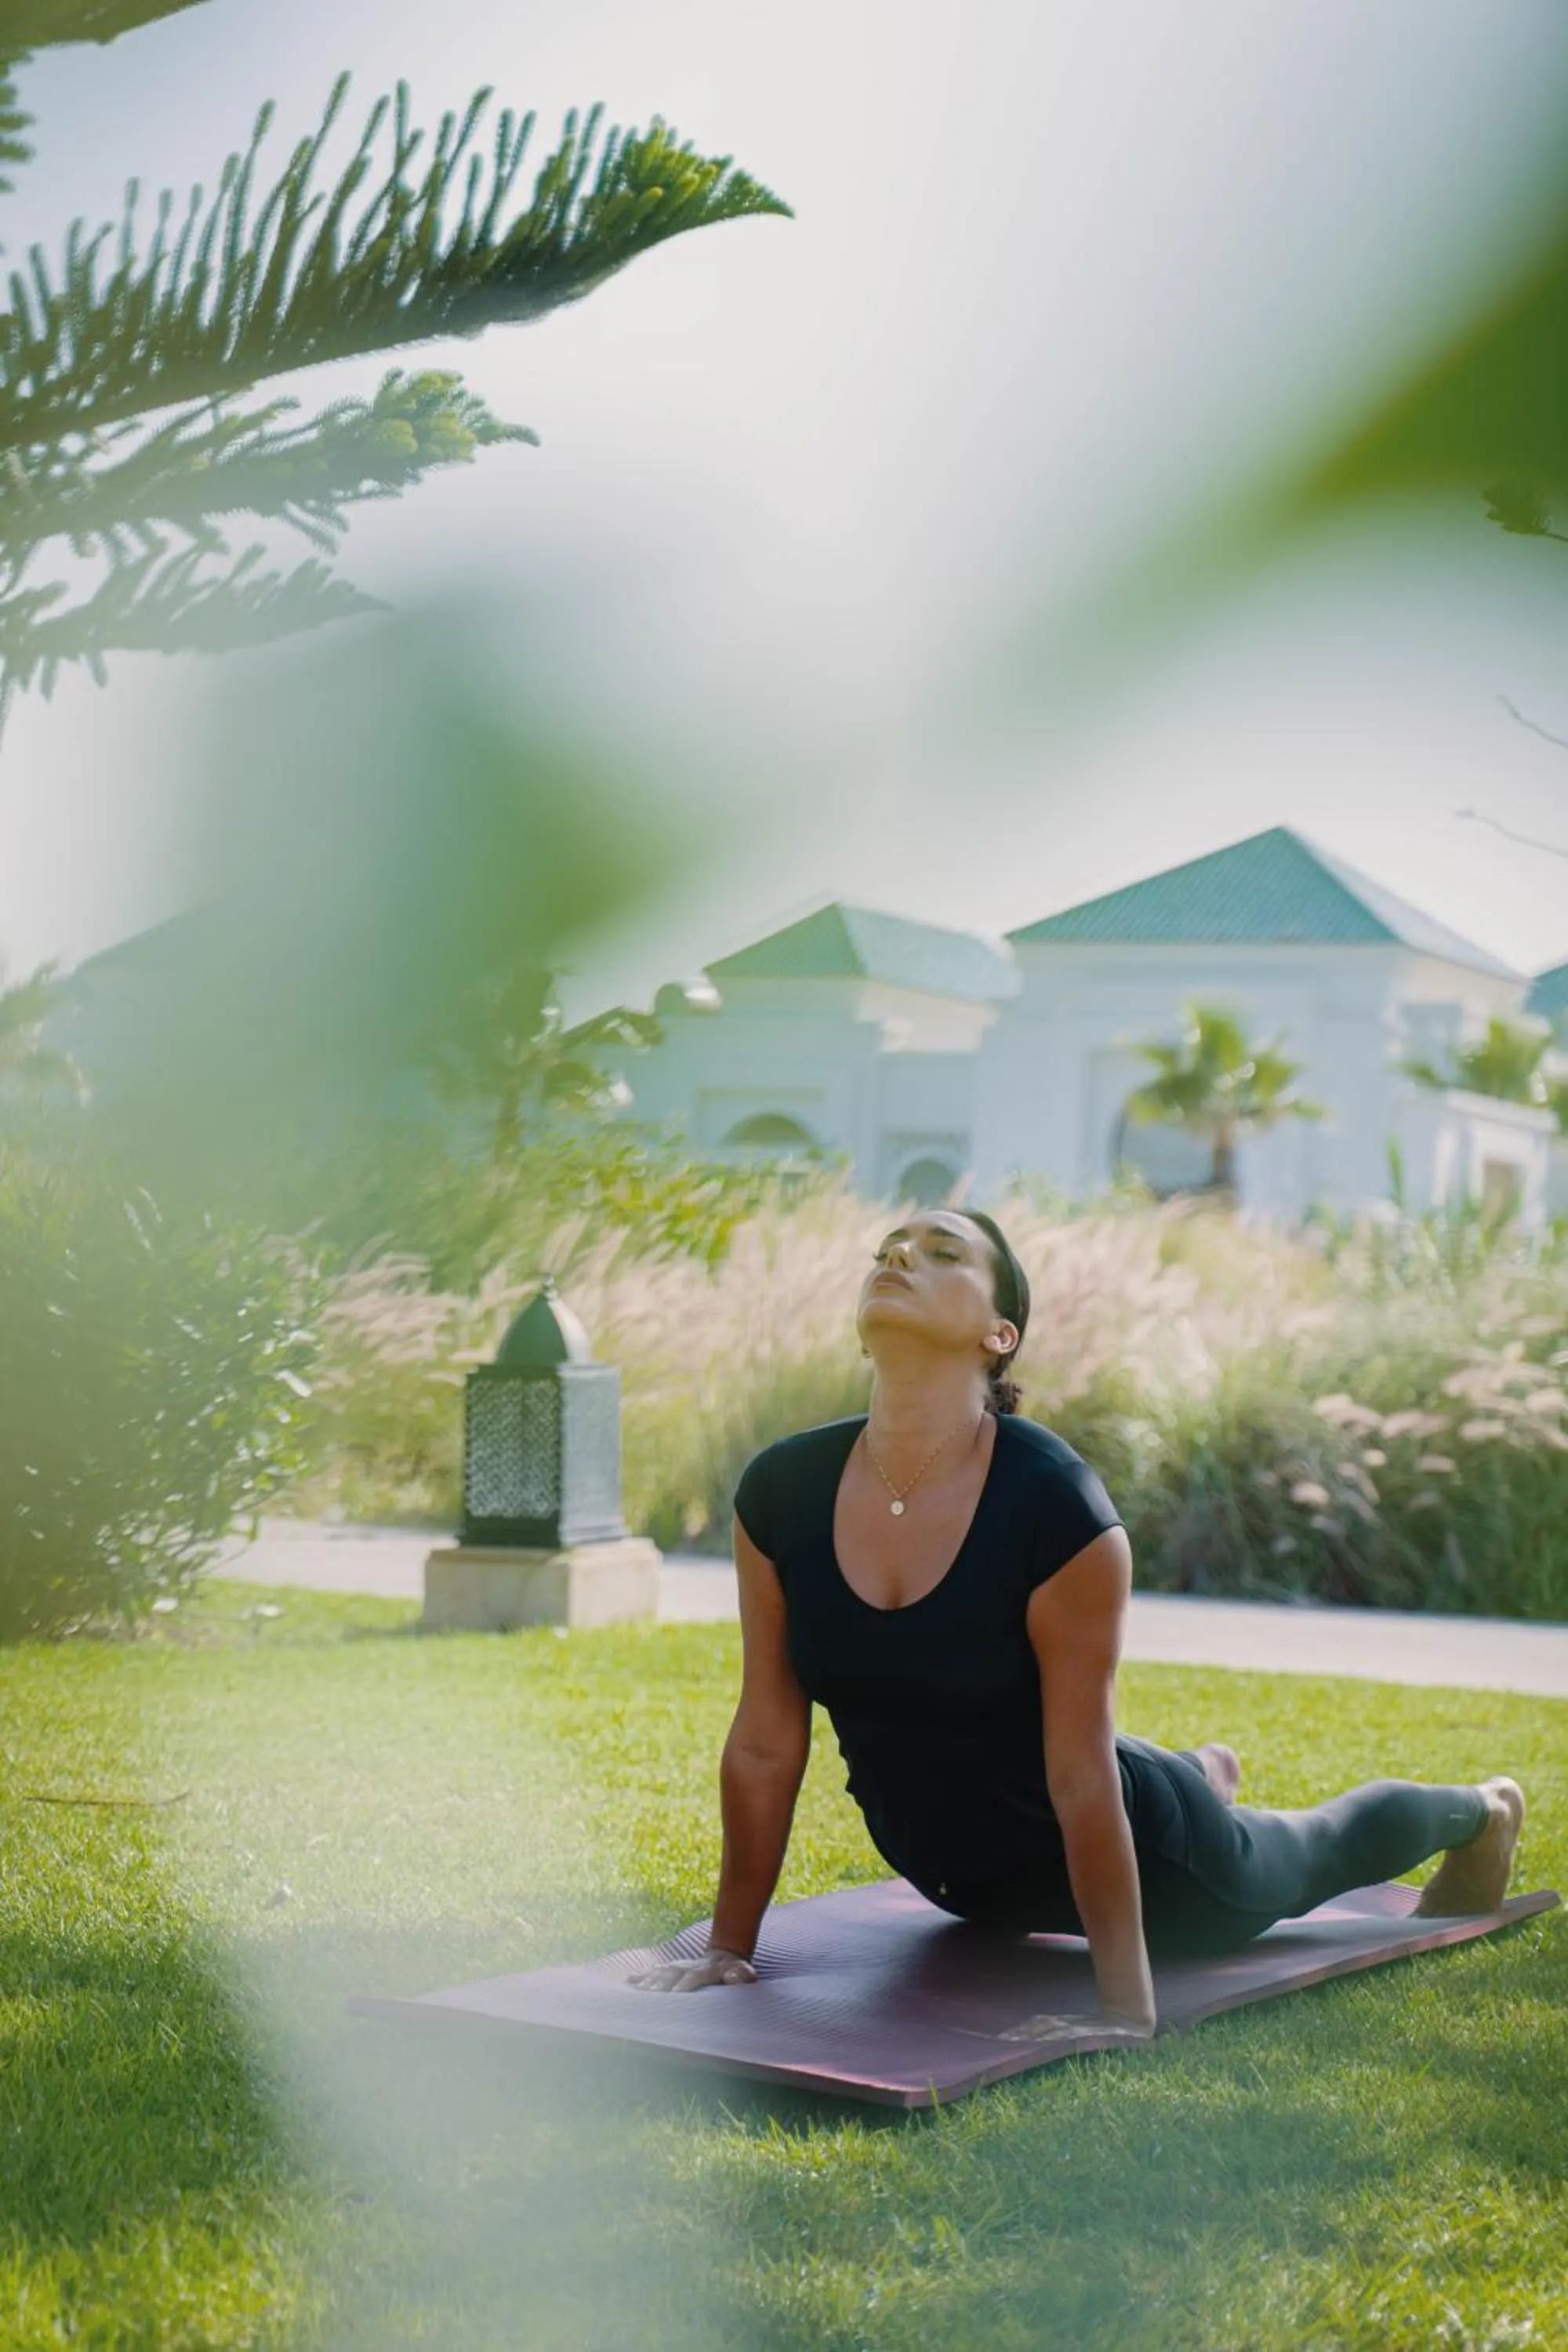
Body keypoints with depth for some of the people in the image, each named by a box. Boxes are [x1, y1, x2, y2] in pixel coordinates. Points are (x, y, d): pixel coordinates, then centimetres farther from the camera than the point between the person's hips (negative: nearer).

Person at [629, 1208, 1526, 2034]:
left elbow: (1083, 1777, -30)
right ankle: (1203, 1778, 67)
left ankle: (1474, 1811, 58)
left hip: (1124, 1849, -4)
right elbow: (766, 1744, -12)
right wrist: (729, 1948, -6)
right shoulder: (779, 1492, -21)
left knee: (1301, 1862, 28)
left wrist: (1130, 2013, -26)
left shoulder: (1055, 1505, -35)